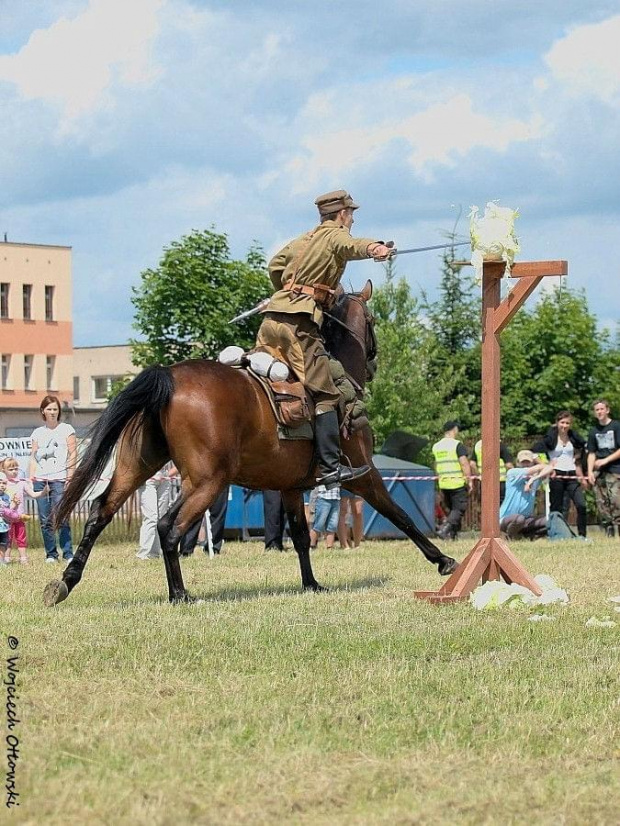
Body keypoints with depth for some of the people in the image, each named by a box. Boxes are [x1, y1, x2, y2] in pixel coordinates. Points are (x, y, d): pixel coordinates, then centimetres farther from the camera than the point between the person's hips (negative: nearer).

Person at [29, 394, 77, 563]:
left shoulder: (66, 429, 7)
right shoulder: (38, 433, 16)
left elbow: (73, 454, 2)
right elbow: (33, 457, 15)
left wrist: (70, 476, -9)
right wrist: (30, 479, 4)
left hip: (59, 479, -3)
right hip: (40, 479, 3)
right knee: (45, 520, 0)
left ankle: (68, 554, -8)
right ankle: (51, 554, 6)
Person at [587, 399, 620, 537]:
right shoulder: (594, 431, 15)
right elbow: (591, 453, 16)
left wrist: (605, 460, -9)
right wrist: (590, 472, 3)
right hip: (598, 472, 5)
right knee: (601, 502, 0)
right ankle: (608, 533, 5)